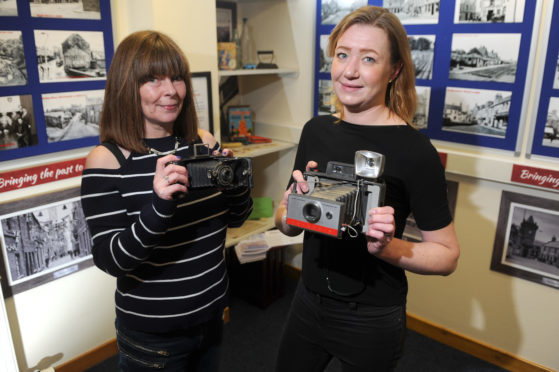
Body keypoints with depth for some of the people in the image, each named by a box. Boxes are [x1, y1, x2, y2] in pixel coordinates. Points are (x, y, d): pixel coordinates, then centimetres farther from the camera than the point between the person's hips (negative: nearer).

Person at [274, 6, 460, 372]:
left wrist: (387, 247, -28)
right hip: (309, 301, 5)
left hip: (372, 319, -4)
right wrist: (292, 211, -18)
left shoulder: (414, 150, -18)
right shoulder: (316, 130, -4)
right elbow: (284, 222, 3)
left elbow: (447, 254, -11)